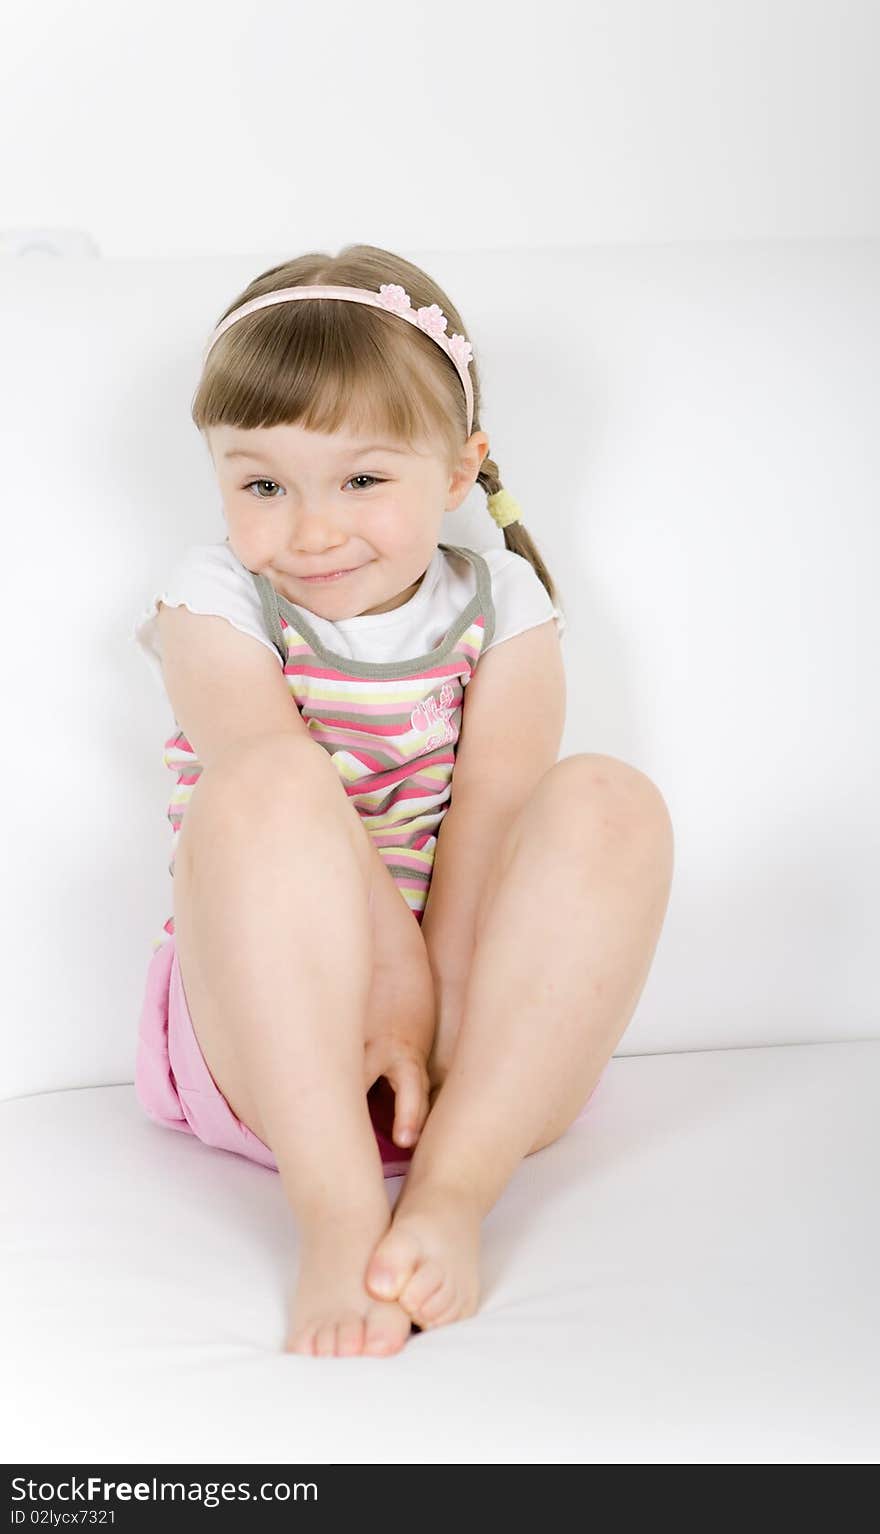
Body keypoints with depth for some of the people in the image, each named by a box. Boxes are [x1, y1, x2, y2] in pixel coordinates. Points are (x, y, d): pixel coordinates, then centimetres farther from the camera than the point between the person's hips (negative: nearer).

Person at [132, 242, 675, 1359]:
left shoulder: (501, 607, 6)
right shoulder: (219, 599, 0)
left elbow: (489, 810, -9)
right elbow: (290, 811, -15)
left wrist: (441, 1002, -23)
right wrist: (397, 974, -26)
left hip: (478, 1037, 2)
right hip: (271, 1027, -2)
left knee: (607, 802, -24)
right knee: (266, 778, -30)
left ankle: (451, 1193, -30)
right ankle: (339, 1217, -37)